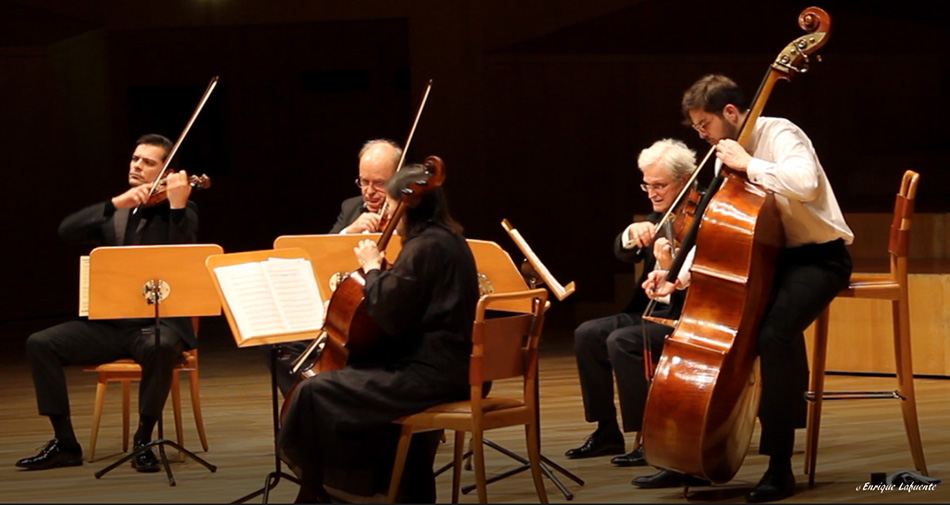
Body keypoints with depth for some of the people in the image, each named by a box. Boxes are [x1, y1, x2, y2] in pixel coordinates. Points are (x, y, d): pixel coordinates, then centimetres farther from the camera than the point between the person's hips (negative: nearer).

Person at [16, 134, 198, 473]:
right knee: (40, 343, -13)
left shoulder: (180, 210, 0)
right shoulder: (113, 213, 13)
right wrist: (116, 203, -17)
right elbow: (67, 231, -6)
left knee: (160, 347, -39)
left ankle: (144, 440, -21)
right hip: (110, 322, 5)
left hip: (159, 321, -5)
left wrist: (177, 206, -28)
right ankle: (65, 443, -8)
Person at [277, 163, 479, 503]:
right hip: (451, 368, 10)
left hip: (430, 375, -10)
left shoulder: (425, 246, -16)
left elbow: (388, 314, -19)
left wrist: (372, 268, -6)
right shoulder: (449, 240, 14)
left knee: (316, 394, -7)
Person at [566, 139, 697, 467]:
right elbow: (622, 253, 1)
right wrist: (632, 234, -20)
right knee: (587, 334, -2)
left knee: (621, 341, -27)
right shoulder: (661, 216, 11)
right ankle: (607, 431, 5)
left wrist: (672, 270, -41)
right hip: (653, 311, 9)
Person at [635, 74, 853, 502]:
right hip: (769, 258, 9)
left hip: (817, 257, -8)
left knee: (775, 332, -33)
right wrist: (681, 277, -4)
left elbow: (805, 184, -37)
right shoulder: (727, 154, 8)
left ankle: (780, 466, -25)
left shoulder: (780, 134, -16)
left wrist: (749, 165, -26)